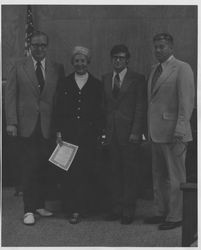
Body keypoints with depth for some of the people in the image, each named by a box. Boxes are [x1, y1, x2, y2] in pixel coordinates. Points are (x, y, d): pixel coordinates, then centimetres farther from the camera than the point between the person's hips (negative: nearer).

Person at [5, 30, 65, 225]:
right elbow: (10, 95, 1)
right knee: (29, 169, -1)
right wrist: (11, 122, -8)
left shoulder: (56, 69, 7)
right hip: (27, 125, -1)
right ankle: (29, 210, 4)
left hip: (48, 126, 1)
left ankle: (40, 204, 17)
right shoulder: (18, 67, 5)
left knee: (43, 168, 4)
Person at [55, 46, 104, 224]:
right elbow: (59, 110, 8)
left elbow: (100, 112, 6)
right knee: (68, 171, -3)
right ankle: (70, 208, 4)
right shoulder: (65, 83, 10)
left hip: (88, 134, -1)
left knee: (85, 171, -2)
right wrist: (59, 131, 0)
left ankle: (81, 208, 5)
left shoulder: (96, 85, 7)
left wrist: (99, 132, -3)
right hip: (68, 132, 1)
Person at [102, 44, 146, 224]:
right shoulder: (105, 79, 13)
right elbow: (103, 106, 12)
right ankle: (116, 207, 15)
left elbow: (140, 108, -5)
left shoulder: (137, 79, 0)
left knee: (130, 171, 1)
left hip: (129, 132, -4)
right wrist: (103, 130, 4)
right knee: (114, 171, 7)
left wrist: (136, 132, -12)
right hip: (111, 132, 4)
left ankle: (128, 210, 8)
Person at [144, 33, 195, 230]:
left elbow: (187, 102, -14)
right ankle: (162, 212, 24)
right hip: (156, 132, 8)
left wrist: (179, 131, -19)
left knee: (175, 177, -1)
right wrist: (149, 129, 13)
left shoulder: (182, 69, -8)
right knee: (159, 177, 14)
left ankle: (175, 216, 7)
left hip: (173, 132, -8)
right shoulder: (154, 70, 17)